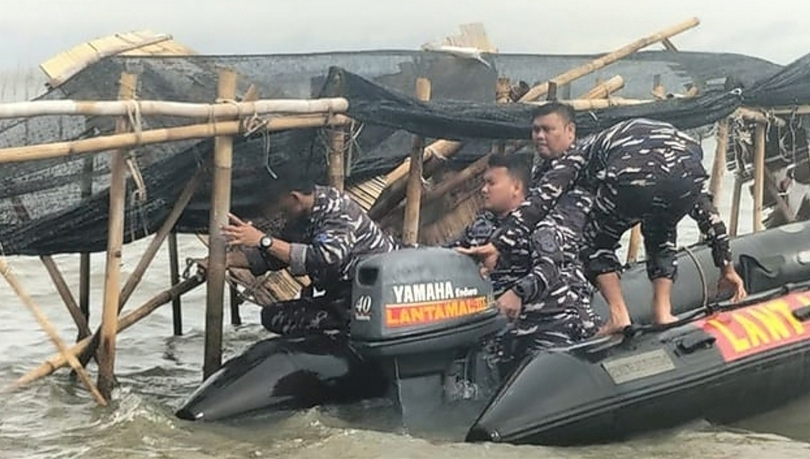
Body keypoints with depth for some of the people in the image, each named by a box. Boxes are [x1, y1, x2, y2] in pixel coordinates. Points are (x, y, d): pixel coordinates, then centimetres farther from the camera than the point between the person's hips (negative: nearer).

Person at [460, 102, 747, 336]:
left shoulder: (574, 155, 28)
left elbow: (539, 200, 5)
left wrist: (498, 244, -4)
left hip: (634, 175, -6)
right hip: (688, 167, 6)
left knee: (598, 244, 22)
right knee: (661, 236, 35)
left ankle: (619, 316, 8)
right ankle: (663, 311, 22)